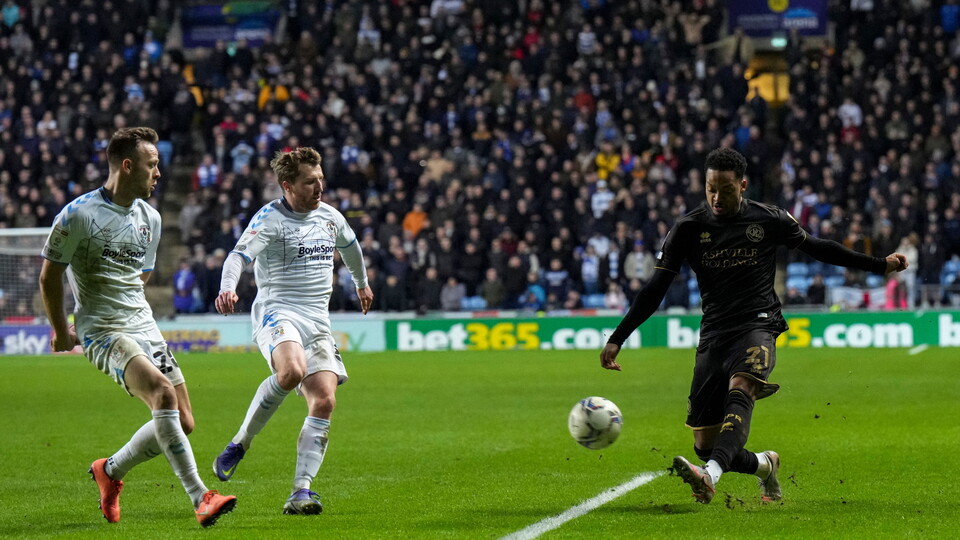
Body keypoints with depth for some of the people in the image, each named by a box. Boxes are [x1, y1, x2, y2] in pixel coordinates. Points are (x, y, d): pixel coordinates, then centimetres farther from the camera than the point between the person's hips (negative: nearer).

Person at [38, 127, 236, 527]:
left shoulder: (150, 218, 9)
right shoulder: (79, 215, -11)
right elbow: (49, 275, 0)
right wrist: (61, 332, 10)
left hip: (144, 327, 7)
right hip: (101, 331, -7)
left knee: (182, 422, 1)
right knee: (163, 392, -29)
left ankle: (111, 470, 25)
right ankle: (199, 497, -32)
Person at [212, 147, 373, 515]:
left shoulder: (330, 216, 13)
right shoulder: (270, 218, -7)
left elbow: (350, 246, 35)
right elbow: (239, 255, -22)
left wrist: (362, 283, 51)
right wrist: (227, 289, -41)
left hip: (318, 319, 6)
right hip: (276, 310, -6)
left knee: (324, 401, -10)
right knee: (291, 371, -35)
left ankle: (301, 492, -10)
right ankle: (239, 444, -15)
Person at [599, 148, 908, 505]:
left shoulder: (769, 220, 3)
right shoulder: (688, 229, 3)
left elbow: (815, 248, 18)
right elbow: (655, 291, 4)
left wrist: (880, 265, 22)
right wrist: (617, 339, -3)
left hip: (758, 327, -2)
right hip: (714, 334, 2)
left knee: (740, 387, -36)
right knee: (705, 444, -3)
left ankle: (710, 476, -55)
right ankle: (765, 465, 28)